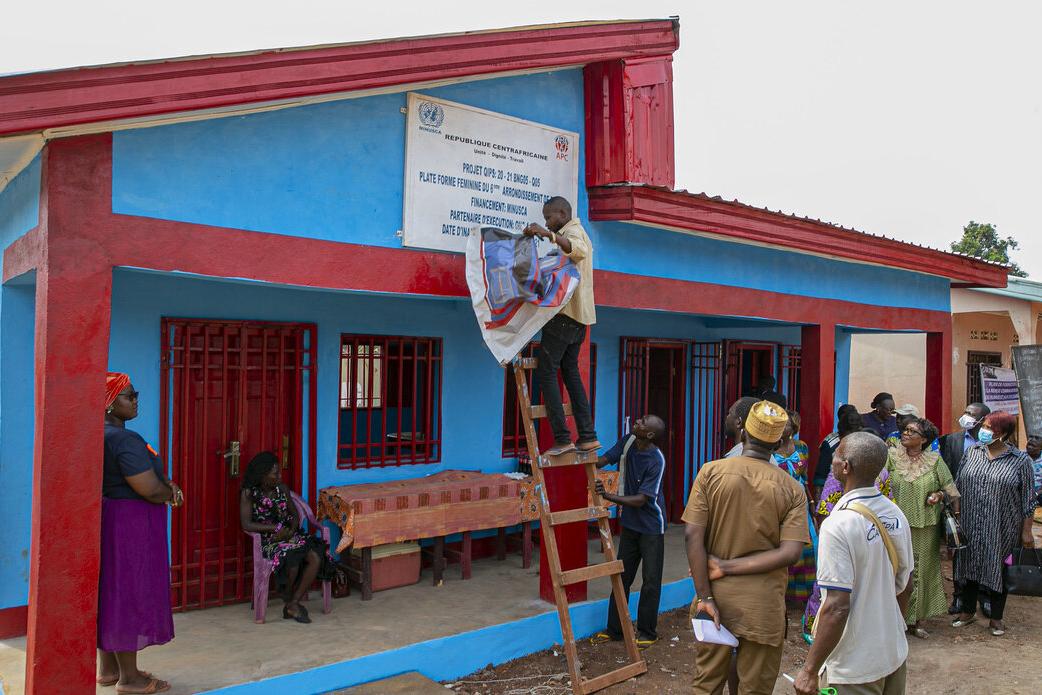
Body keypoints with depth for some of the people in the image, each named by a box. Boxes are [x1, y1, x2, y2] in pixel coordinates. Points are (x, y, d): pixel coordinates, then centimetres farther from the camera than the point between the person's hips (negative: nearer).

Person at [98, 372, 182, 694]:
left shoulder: (101, 436, 10)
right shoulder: (124, 440, -22)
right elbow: (150, 490, -24)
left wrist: (168, 486, 1)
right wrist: (172, 493, -4)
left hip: (110, 520, 10)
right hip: (131, 525, -10)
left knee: (111, 593, 16)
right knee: (130, 595, -1)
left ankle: (108, 668, 28)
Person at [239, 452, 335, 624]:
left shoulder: (282, 488, 10)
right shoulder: (249, 493, -4)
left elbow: (295, 514, 14)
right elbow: (246, 525, -12)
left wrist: (291, 530, -8)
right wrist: (276, 528, -17)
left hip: (289, 534, 5)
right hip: (267, 540, -5)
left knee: (316, 557, -23)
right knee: (292, 559, -35)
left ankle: (293, 604, -13)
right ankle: (288, 599, -5)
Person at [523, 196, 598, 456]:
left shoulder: (572, 231, -8)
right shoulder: (577, 233, 24)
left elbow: (579, 251, -33)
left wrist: (549, 234, -42)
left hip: (565, 314, -10)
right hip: (579, 317, 10)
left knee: (546, 372, -8)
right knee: (570, 372, 13)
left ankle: (562, 438, -11)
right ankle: (588, 436, 10)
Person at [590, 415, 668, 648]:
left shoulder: (656, 461, -25)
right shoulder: (627, 442, -7)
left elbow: (640, 500, -26)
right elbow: (602, 461, -5)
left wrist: (608, 496, -35)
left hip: (651, 526, -6)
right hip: (629, 523, 6)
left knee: (650, 581, 3)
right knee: (622, 576, 12)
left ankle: (647, 632, 18)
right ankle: (614, 629, 23)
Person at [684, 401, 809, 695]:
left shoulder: (711, 472, -6)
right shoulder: (792, 489, -4)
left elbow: (693, 535, -12)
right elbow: (790, 552, -13)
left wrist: (705, 596, -10)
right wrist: (727, 567, -11)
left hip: (718, 595, 1)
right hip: (763, 603, -1)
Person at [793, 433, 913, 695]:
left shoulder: (838, 525, -25)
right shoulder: (896, 514, -2)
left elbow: (837, 607, -25)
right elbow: (905, 586, 9)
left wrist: (809, 670, -17)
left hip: (856, 667, -7)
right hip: (895, 653, 7)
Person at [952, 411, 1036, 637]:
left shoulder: (1020, 460, -6)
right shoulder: (971, 452, 2)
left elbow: (1028, 499, -3)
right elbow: (957, 485, 8)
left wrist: (1026, 531, -4)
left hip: (1002, 529, -3)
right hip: (970, 527, 3)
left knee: (998, 569, 8)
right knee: (969, 566, 11)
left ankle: (996, 618, 25)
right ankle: (968, 611, 28)